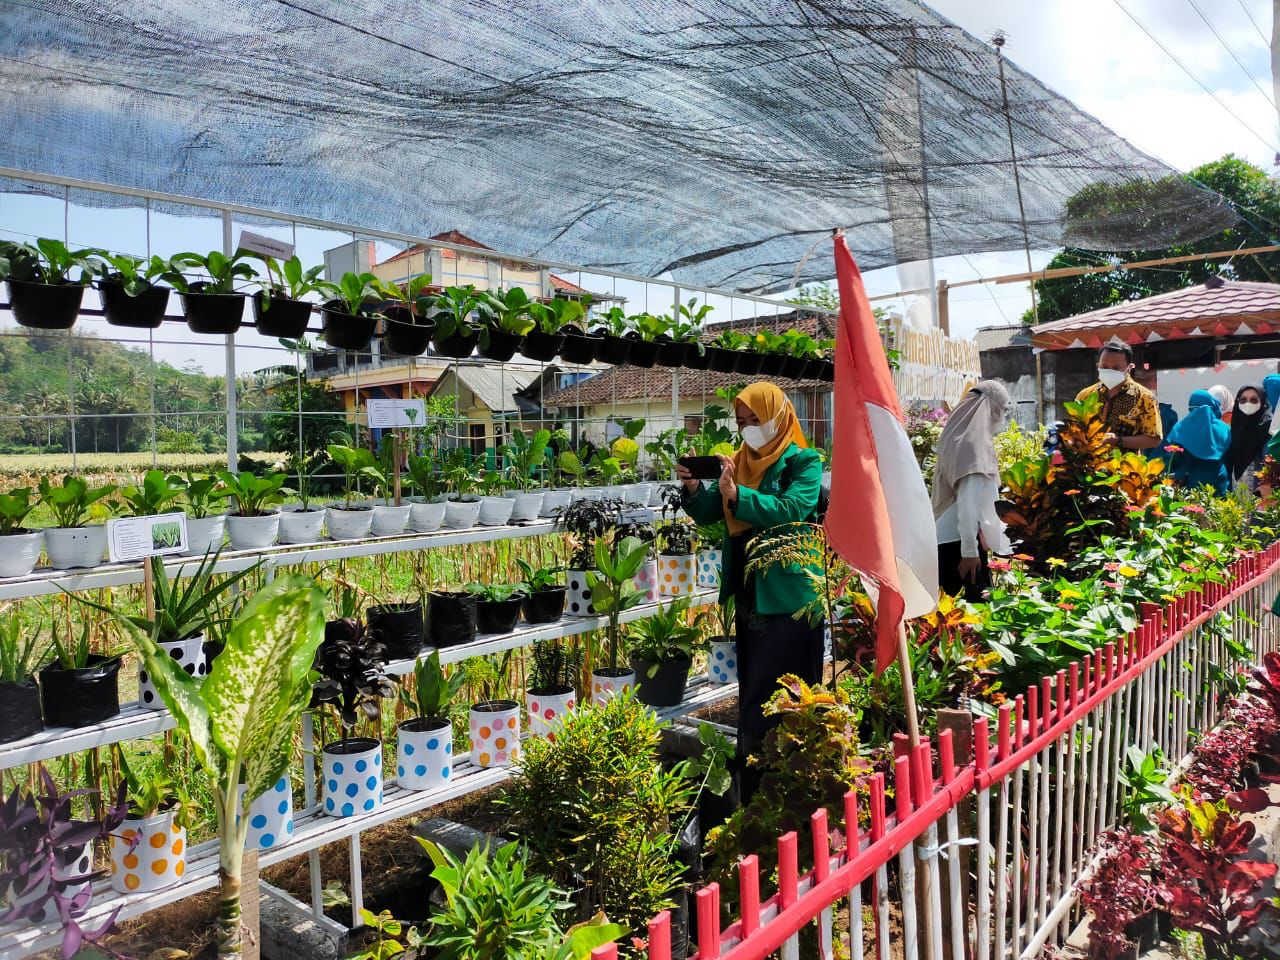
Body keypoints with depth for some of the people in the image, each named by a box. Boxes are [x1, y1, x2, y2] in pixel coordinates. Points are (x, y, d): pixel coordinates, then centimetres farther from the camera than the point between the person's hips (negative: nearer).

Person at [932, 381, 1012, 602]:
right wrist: (969, 549, -20)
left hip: (948, 538, 9)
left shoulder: (958, 438, 13)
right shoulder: (975, 442, -13)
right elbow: (968, 501, -19)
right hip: (960, 540, -9)